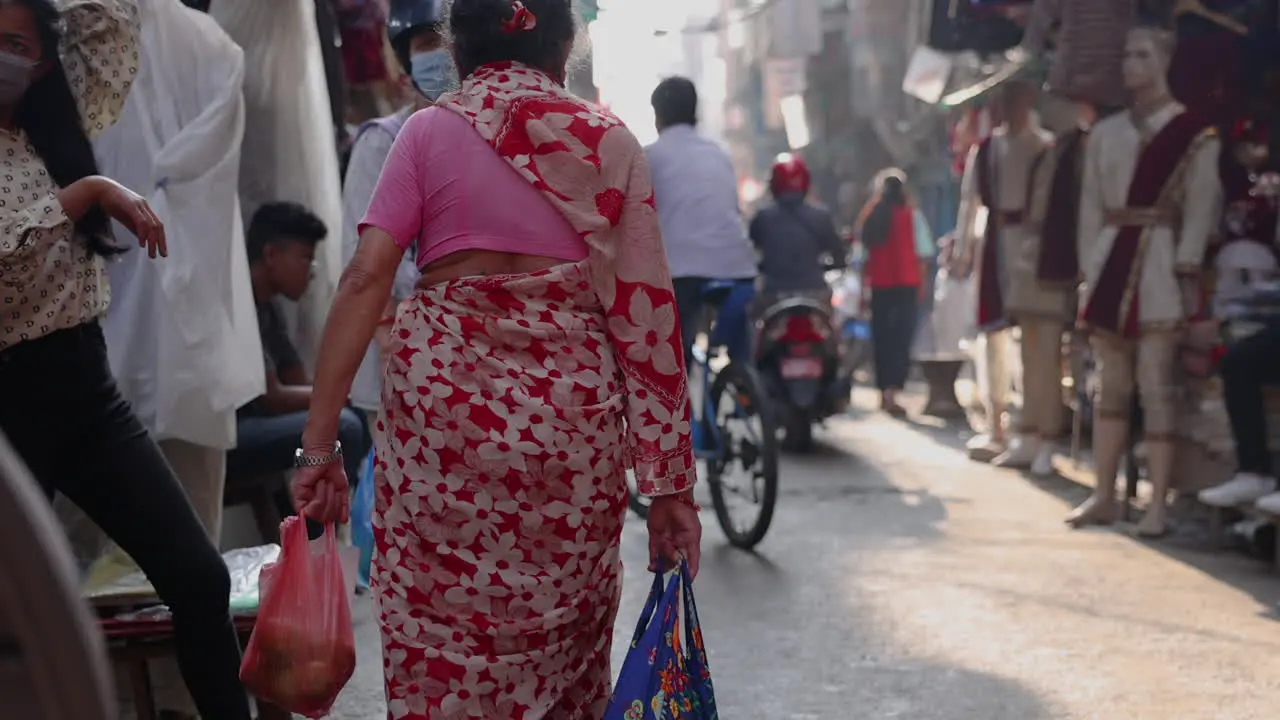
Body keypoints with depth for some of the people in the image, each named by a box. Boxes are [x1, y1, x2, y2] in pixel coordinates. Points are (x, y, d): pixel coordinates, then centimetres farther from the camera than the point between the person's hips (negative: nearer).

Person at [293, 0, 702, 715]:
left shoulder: (430, 131, 4)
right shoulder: (610, 142, 5)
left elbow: (366, 280, -6)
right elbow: (646, 312, 1)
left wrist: (320, 440, -6)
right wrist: (669, 482, 2)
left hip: (442, 399, -1)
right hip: (573, 408, 1)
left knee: (438, 648, 9)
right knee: (566, 644, 15)